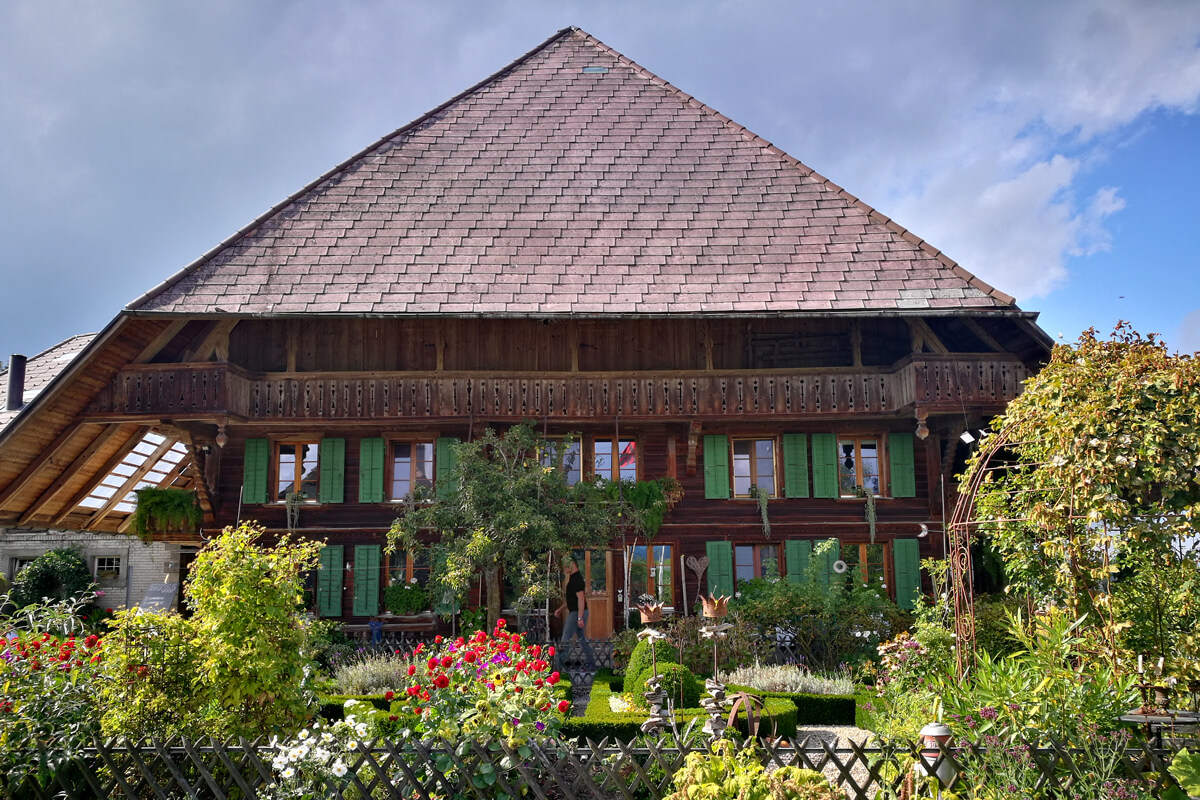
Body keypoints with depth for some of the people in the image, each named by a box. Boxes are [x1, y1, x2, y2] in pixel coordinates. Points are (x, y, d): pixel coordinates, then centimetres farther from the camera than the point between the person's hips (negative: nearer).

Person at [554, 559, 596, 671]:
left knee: (565, 640, -7)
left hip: (577, 613, -10)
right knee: (581, 639, 14)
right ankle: (591, 664, 18)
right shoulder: (574, 578, 15)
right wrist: (560, 609, 25)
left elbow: (581, 598, -24)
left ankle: (558, 667, -6)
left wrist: (580, 617, -27)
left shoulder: (576, 579, -17)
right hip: (575, 612, 10)